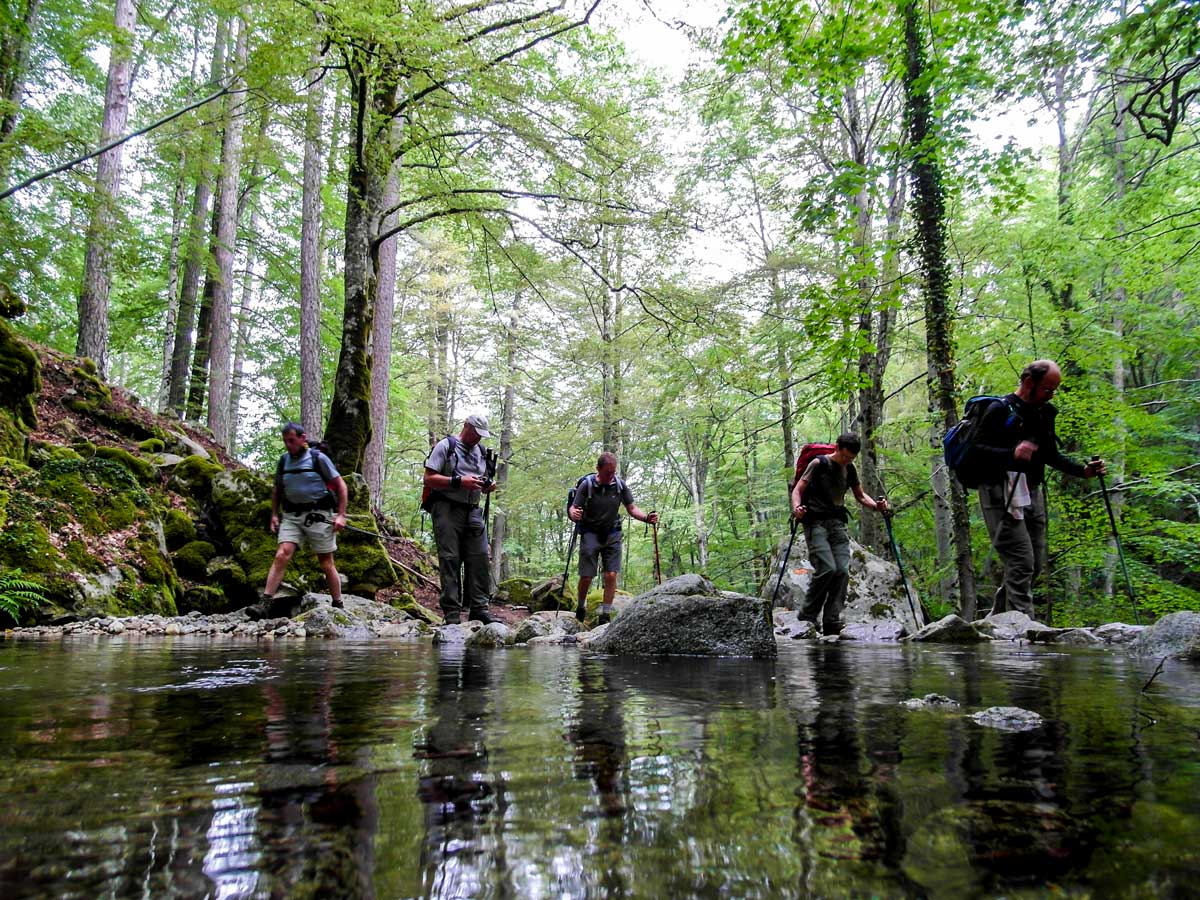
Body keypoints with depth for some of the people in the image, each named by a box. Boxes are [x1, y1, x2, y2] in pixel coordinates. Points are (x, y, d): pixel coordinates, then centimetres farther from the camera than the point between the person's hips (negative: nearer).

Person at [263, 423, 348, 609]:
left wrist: (341, 515, -9)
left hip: (317, 515, -3)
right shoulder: (284, 460, 9)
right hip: (291, 516, 3)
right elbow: (277, 489, 21)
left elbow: (341, 485, -3)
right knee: (282, 555, -15)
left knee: (326, 563, 4)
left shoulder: (318, 458, -4)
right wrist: (274, 514, 12)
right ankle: (265, 601, -15)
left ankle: (338, 606, 14)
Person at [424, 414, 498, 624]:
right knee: (450, 560, -7)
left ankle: (479, 609, 3)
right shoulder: (445, 446, 0)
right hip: (447, 510, -6)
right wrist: (459, 481, -18)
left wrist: (488, 486, 3)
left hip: (472, 511, 6)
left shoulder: (480, 451, 19)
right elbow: (429, 479, -8)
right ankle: (452, 614, -5)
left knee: (480, 558, -2)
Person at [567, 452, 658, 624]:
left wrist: (646, 518, -17)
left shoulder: (620, 485, -5)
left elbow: (632, 508, 2)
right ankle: (581, 607, 25)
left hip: (612, 534, 2)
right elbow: (573, 508, -12)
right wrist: (574, 514, -36)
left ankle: (605, 615, 3)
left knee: (611, 576, -7)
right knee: (586, 577, -2)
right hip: (590, 534, -2)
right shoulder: (586, 485, -13)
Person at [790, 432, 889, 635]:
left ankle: (832, 622, -6)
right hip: (815, 522, -5)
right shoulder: (819, 464, -2)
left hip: (838, 523, 5)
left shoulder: (850, 469, 14)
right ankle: (807, 616, -5)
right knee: (827, 568, -19)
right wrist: (797, 508, -26)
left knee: (842, 571, -9)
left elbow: (860, 495, 23)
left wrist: (876, 505, 3)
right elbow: (798, 489, -5)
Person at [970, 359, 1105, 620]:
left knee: (1035, 564, 8)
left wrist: (1083, 471, 13)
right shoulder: (1000, 410, -9)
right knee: (1021, 562, -14)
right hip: (1001, 493, -8)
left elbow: (1051, 455, 25)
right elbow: (976, 450, -17)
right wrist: (1012, 454, -31)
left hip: (1032, 492, 8)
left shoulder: (1044, 413, 15)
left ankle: (997, 619, 19)